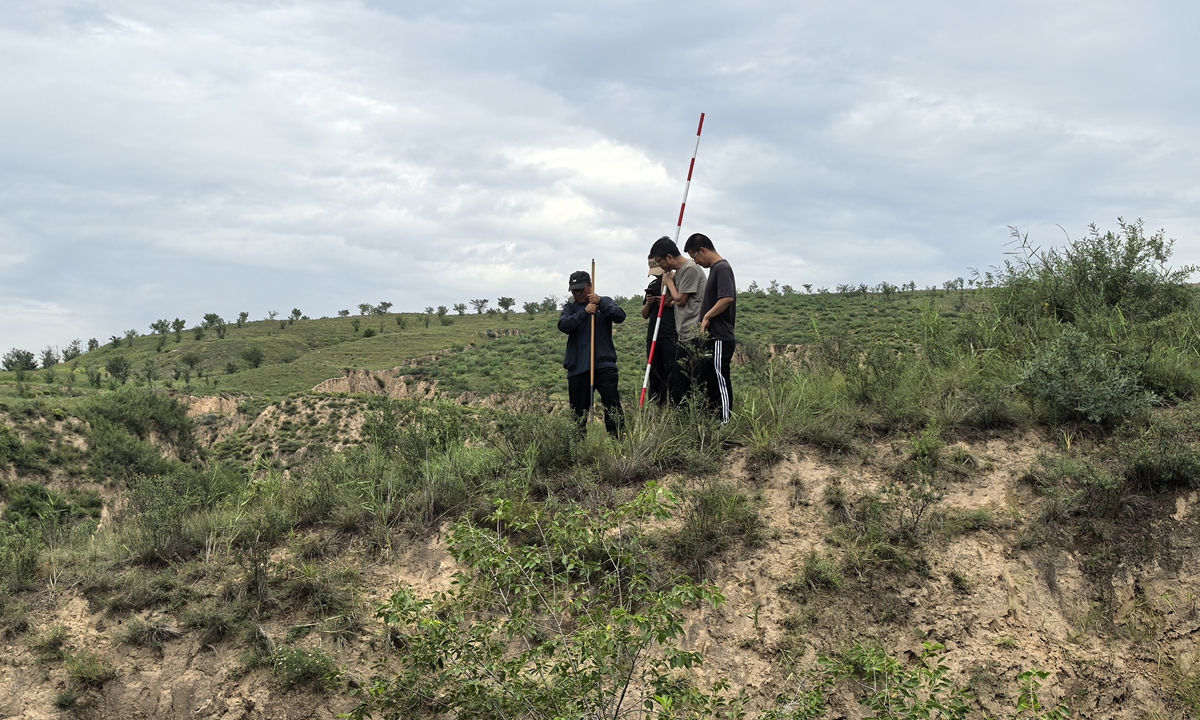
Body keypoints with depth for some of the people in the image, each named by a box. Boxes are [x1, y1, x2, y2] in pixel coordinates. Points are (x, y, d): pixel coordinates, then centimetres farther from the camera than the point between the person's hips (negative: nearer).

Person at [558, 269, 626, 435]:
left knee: (612, 403, -13)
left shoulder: (605, 302, 12)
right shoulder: (570, 308, 13)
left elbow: (620, 316, -7)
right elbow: (563, 325, -7)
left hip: (604, 364, -2)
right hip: (577, 367, 2)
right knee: (579, 409, 6)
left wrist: (600, 302, -19)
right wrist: (584, 312, -18)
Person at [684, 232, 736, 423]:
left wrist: (707, 316, -16)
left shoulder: (722, 268, -12)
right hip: (713, 337, 10)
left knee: (720, 380, -8)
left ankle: (726, 423, -4)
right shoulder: (715, 268, 18)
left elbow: (727, 298, -25)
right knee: (708, 381, 12)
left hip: (720, 338, -10)